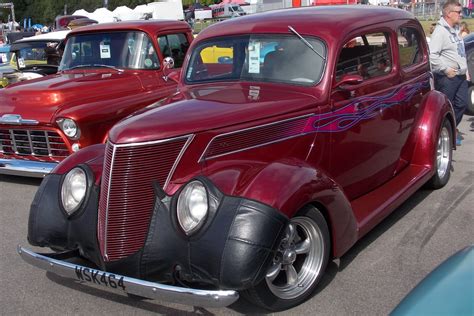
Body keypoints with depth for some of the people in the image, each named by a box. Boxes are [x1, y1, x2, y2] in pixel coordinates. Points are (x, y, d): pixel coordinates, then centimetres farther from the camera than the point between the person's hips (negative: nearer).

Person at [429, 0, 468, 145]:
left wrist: (465, 71, 18)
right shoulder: (440, 31, -14)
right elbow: (432, 55, -24)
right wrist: (446, 69, -20)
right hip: (447, 78, -9)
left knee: (461, 104, 11)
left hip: (460, 76, 9)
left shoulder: (455, 30, 15)